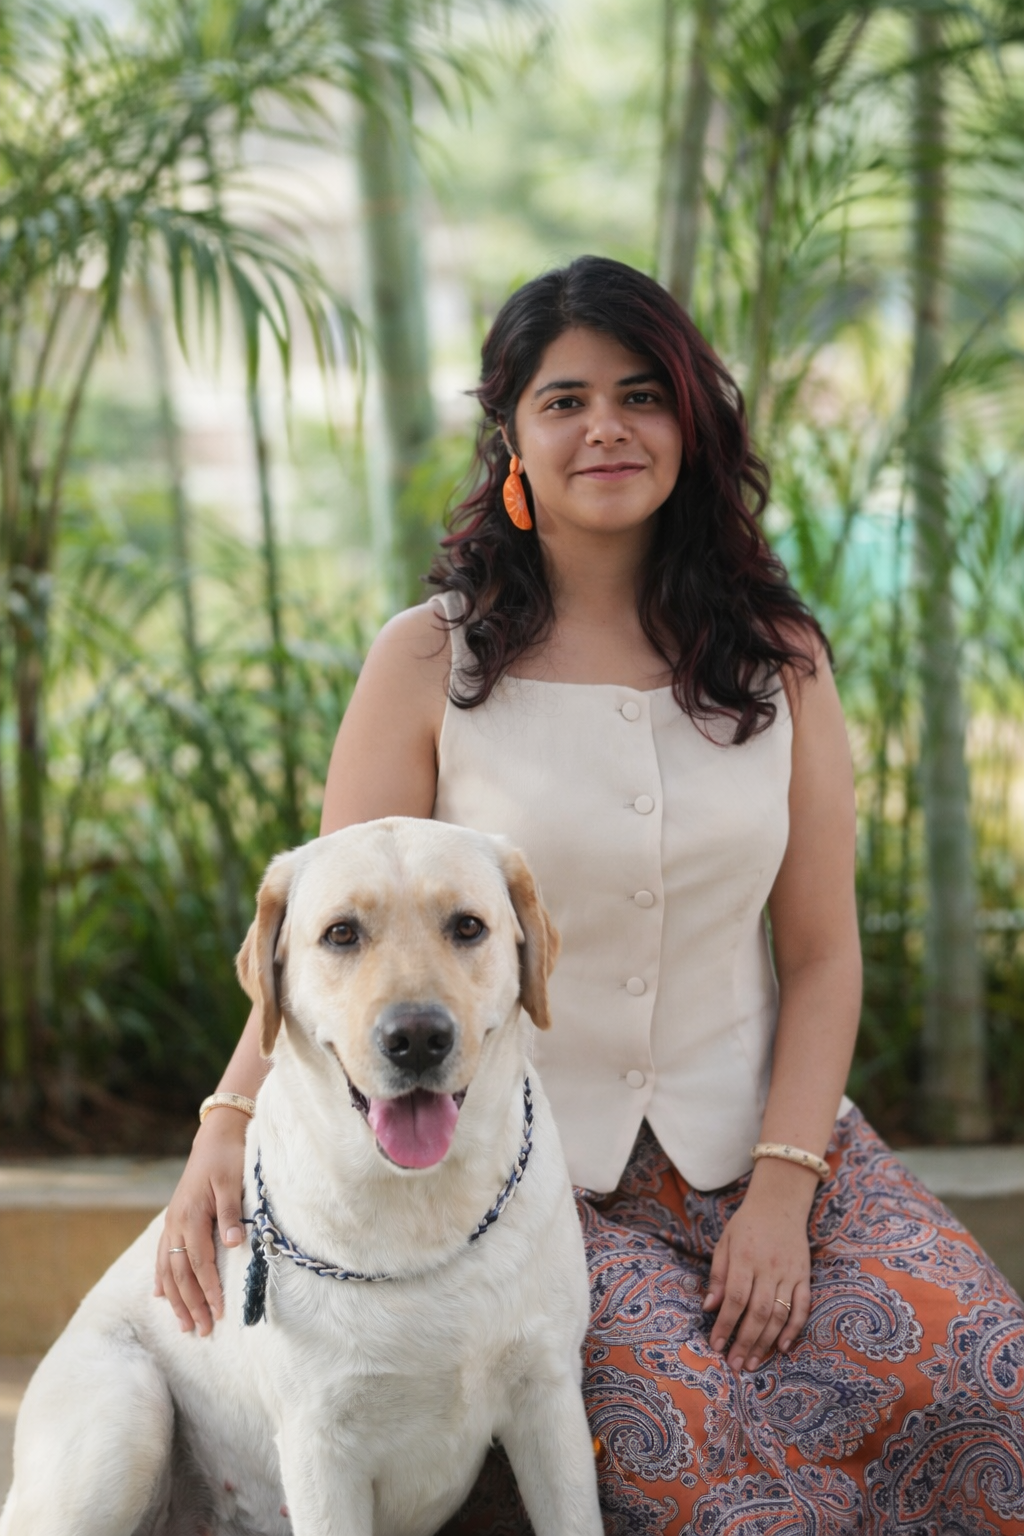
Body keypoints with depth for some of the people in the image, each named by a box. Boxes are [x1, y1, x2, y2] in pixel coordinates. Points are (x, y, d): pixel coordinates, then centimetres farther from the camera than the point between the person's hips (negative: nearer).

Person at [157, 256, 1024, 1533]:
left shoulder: (778, 658, 4)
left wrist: (782, 1191, -9)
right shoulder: (432, 661, -3)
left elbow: (821, 953, 3)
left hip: (753, 1136, 3)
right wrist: (228, 1127, -20)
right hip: (525, 1168, -3)